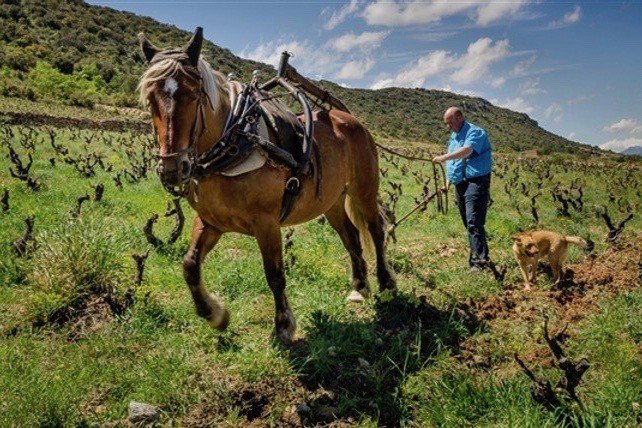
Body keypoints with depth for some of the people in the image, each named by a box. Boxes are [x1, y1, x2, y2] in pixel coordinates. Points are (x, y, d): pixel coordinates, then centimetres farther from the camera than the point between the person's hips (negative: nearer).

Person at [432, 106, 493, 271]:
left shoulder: (475, 132, -10)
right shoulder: (453, 137, 18)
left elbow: (467, 150, -29)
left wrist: (444, 157, -36)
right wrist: (448, 180, 15)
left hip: (476, 181, -9)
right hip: (460, 184, 9)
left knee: (473, 221, -17)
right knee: (468, 222, 11)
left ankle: (480, 258, -18)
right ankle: (475, 254, 20)